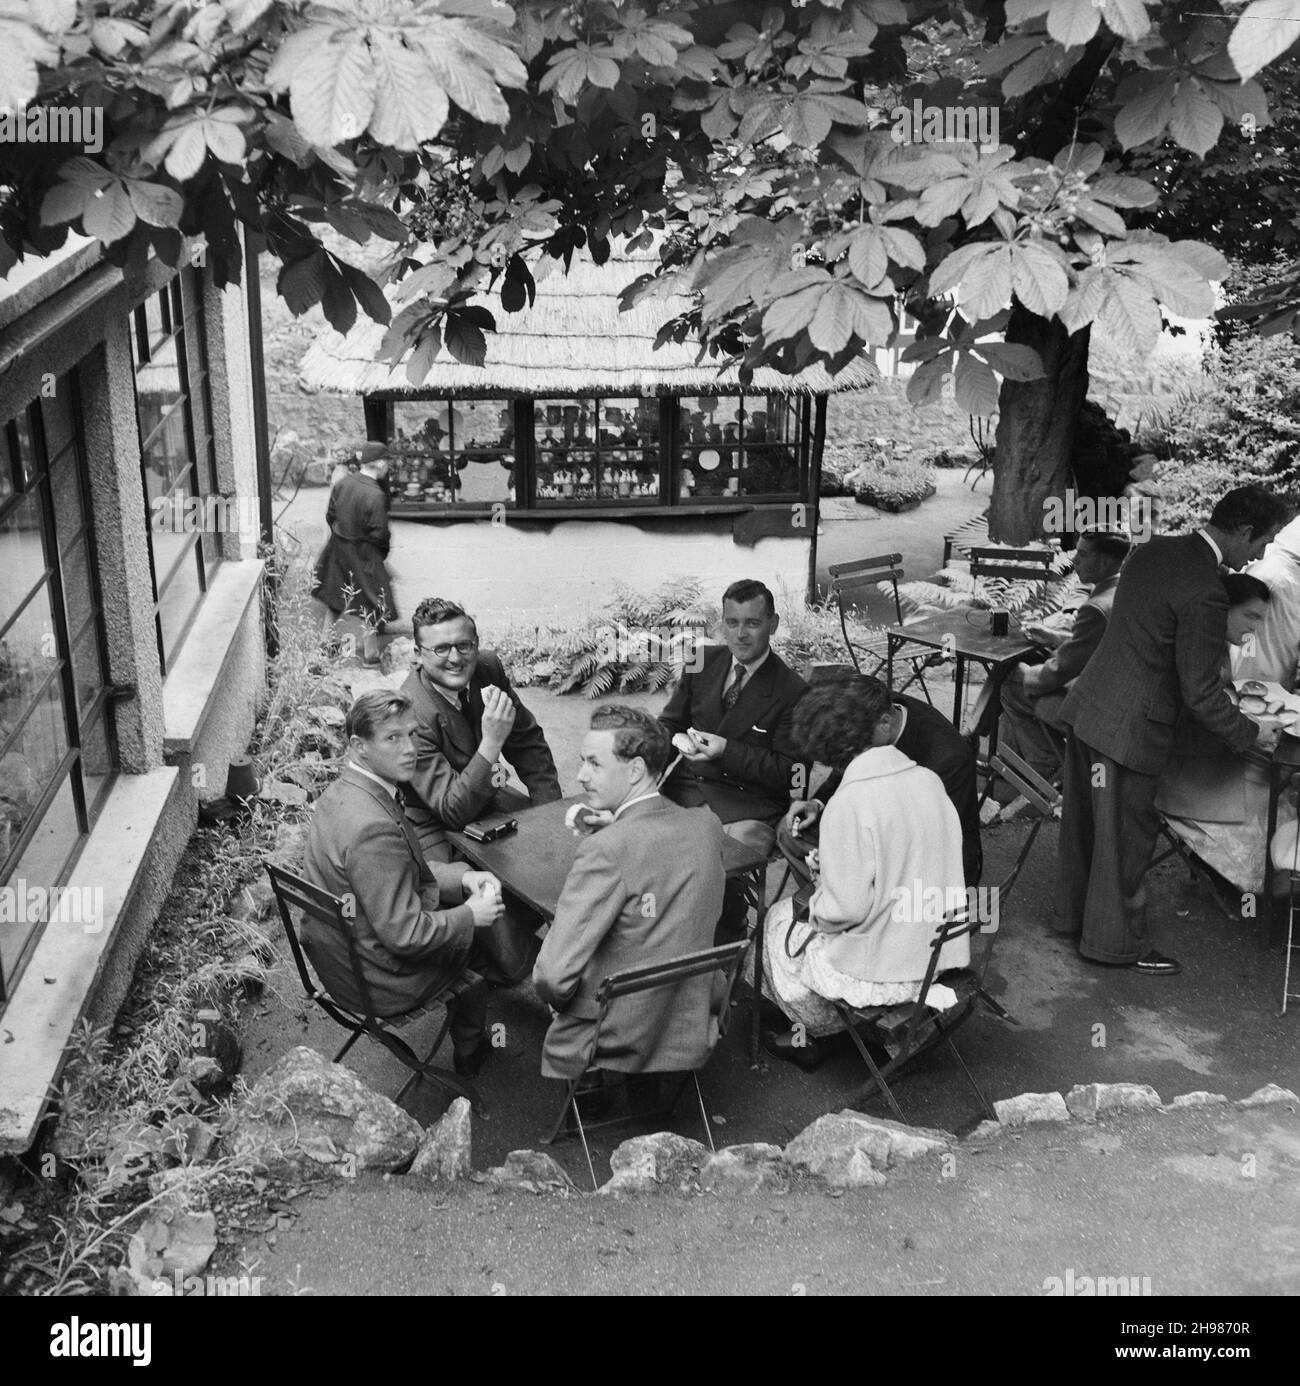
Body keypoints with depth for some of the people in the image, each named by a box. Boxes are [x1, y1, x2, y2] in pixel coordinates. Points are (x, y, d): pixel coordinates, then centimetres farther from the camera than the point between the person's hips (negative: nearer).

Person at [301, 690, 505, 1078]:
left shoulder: (341, 792, -3)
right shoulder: (373, 827, -34)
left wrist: (461, 878, -1)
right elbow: (405, 935, -29)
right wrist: (471, 915, -15)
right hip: (380, 983, -8)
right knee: (482, 933, 15)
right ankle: (468, 1051, 38)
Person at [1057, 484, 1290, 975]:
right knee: (1126, 838, 8)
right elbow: (1200, 694, -19)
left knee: (1085, 825, 22)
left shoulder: (1153, 550, 5)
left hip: (1088, 709, 9)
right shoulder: (1206, 594, -23)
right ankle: (1117, 942, 23)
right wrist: (1249, 735, -4)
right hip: (1130, 731, -9)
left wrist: (1214, 676, 23)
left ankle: (1076, 916, 40)